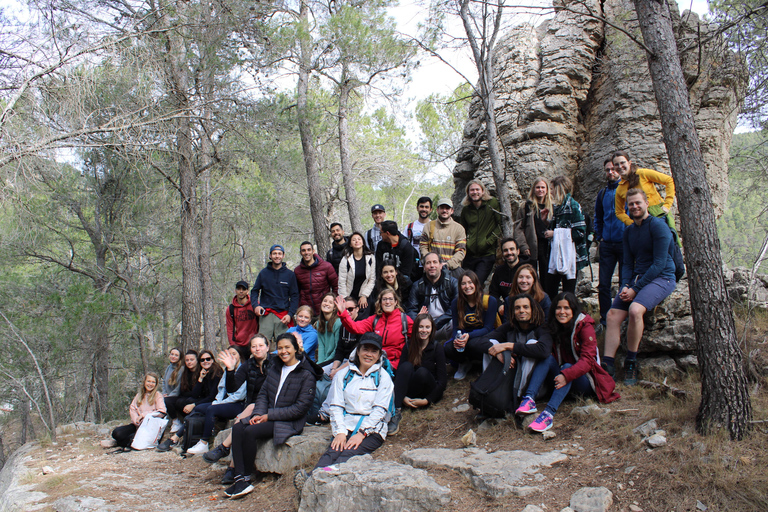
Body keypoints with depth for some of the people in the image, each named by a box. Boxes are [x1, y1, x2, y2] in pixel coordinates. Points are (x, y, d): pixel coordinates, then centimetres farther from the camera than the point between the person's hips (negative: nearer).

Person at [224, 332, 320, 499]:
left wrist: (270, 415, -15)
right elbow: (263, 393, 13)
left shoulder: (306, 374, -9)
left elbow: (301, 407, -14)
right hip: (267, 415, 7)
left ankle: (246, 479, -13)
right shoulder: (275, 368, 13)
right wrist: (258, 414, -8)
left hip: (290, 422, -7)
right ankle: (239, 478, -22)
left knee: (250, 431, -27)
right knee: (237, 428, -19)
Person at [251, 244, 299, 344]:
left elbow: (294, 296, 7)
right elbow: (254, 291, 14)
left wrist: (290, 314, -5)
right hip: (266, 314, 1)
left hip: (283, 314, 0)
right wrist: (255, 305, -5)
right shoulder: (263, 273, 9)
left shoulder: (290, 274, 7)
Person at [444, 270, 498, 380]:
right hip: (463, 336, 3)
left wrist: (469, 336, -32)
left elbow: (488, 328, -14)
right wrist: (456, 339, -27)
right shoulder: (456, 303, -1)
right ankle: (465, 363, 8)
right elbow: (456, 328, -1)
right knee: (448, 349, -28)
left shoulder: (490, 301, -11)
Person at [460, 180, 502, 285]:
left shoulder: (493, 203, -1)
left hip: (487, 254, -4)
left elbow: (501, 225, -2)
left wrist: (489, 241, -10)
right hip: (470, 254, 4)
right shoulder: (466, 210, 11)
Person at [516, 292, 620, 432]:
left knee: (567, 367, -34)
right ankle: (529, 400, -38)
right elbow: (551, 356, 0)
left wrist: (567, 375, -37)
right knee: (547, 357, -20)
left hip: (585, 380, -5)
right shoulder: (555, 328, 5)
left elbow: (587, 360, -22)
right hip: (564, 380, 5)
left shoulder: (585, 326, -11)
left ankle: (549, 413, -52)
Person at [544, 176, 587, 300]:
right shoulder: (557, 207, 14)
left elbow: (580, 232, -19)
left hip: (569, 256, -8)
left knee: (568, 293, 1)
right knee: (549, 291, 7)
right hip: (556, 255, 8)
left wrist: (555, 234, -16)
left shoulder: (573, 207, -11)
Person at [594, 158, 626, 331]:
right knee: (603, 284, 2)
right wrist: (599, 238, 12)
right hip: (607, 244, 3)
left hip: (625, 243, -3)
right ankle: (604, 321, 10)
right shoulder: (602, 194, 13)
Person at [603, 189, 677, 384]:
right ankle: (608, 364, -15)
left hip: (661, 278, -7)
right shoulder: (629, 231, 15)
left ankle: (631, 363, -18)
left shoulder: (658, 226, -9)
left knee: (635, 309, -31)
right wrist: (625, 286, -4)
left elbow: (659, 263, -15)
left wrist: (635, 289, -17)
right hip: (636, 278, 7)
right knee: (613, 313, -14)